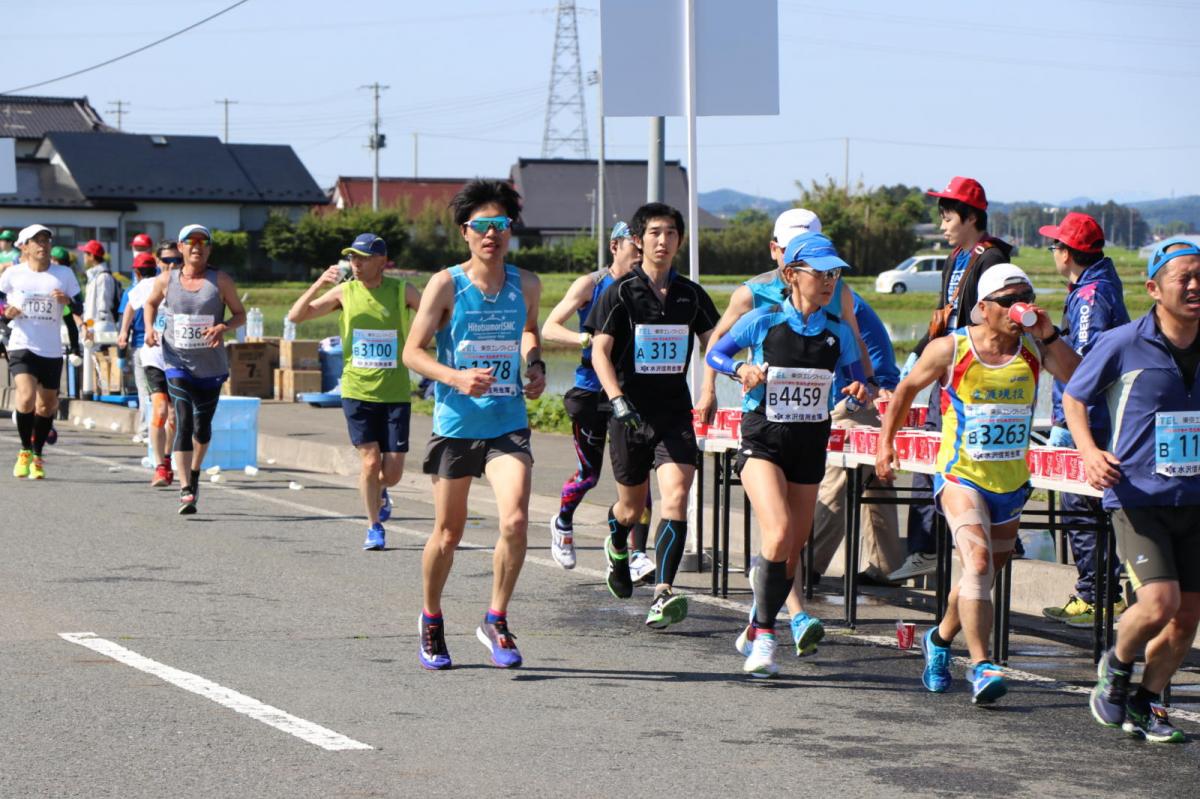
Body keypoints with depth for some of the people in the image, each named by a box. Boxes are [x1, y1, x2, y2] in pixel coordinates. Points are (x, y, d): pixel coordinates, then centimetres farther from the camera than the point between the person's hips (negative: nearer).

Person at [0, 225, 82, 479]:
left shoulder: (63, 274, 5)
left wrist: (67, 301, -14)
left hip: (51, 350, 2)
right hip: (21, 346, -2)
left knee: (46, 406, 6)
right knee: (26, 399, -20)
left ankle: (37, 457, 26)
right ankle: (25, 451, 2)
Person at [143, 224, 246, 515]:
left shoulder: (221, 280, -1)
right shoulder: (166, 280, 2)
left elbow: (240, 314, 2)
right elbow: (150, 304, 20)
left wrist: (223, 327, -18)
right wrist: (149, 327, 1)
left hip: (211, 365, 1)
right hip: (177, 363, -1)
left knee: (202, 425, 12)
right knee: (183, 422, -15)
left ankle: (195, 473, 40)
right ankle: (186, 490, -21)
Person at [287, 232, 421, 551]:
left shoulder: (401, 291, -2)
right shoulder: (344, 292, 0)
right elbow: (296, 316, -2)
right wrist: (318, 286, -17)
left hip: (395, 393, 0)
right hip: (357, 390, 0)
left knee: (392, 471, 0)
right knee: (370, 460, -8)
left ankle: (379, 492, 37)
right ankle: (374, 527, 12)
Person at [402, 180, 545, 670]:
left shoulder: (526, 285, 3)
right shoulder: (446, 284, -8)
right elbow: (412, 352, -8)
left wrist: (535, 365, 6)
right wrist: (457, 378, -23)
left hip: (508, 423, 2)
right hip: (455, 424, -2)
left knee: (516, 521, -18)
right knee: (448, 535, 8)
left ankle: (496, 621, 1)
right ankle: (431, 621, 32)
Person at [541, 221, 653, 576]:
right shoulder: (590, 284, -4)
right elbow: (549, 328, -8)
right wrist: (584, 338, -25)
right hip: (591, 390, -2)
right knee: (589, 474, 7)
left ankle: (638, 556, -10)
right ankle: (562, 523, 38)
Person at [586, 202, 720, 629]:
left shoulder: (691, 294, 5)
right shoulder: (620, 293, -4)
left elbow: (712, 342, 19)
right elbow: (599, 352, -6)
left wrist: (710, 388, 6)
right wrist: (618, 400, -19)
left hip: (676, 413, 1)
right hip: (631, 413, -1)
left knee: (676, 499, -18)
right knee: (632, 505, 13)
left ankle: (662, 595, -22)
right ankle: (616, 545, 50)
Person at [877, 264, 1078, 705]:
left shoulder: (1034, 348, -1)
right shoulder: (950, 348, -7)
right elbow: (907, 388, 8)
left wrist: (1049, 336, -20)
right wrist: (886, 442, 6)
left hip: (1011, 482, 4)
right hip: (961, 475, -4)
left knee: (982, 575, 17)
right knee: (978, 562, -23)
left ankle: (939, 639, 42)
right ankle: (981, 667, -23)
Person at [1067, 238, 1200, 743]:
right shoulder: (1123, 345, -7)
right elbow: (1073, 397, 5)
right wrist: (1089, 451, -10)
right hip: (1138, 497, -5)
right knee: (1158, 602, -18)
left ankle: (1145, 704, 26)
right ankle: (1116, 666, 12)